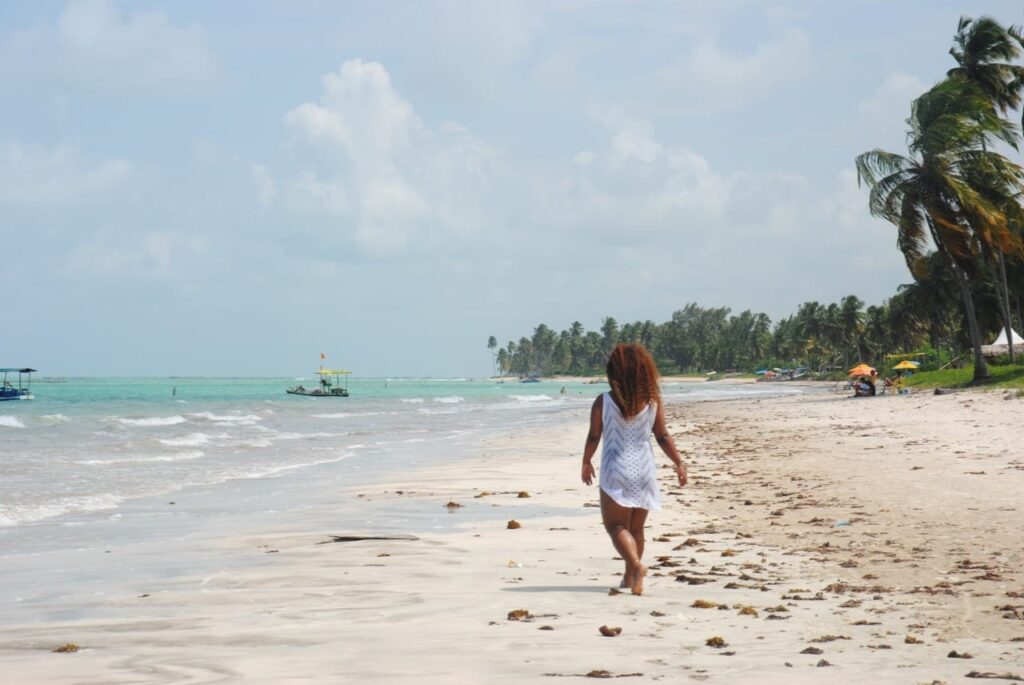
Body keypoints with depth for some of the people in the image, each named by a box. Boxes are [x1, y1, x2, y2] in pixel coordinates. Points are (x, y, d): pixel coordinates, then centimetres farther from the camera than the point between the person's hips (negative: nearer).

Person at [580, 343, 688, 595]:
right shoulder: (653, 401, -3)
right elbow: (663, 437, -1)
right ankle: (629, 578, 23)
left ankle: (636, 565, -24)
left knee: (616, 526, 0)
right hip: (643, 471, 3)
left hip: (615, 472, -3)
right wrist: (679, 463, 9)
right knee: (636, 528, 17)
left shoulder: (603, 402, -8)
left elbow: (593, 437, -2)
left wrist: (586, 463, 14)